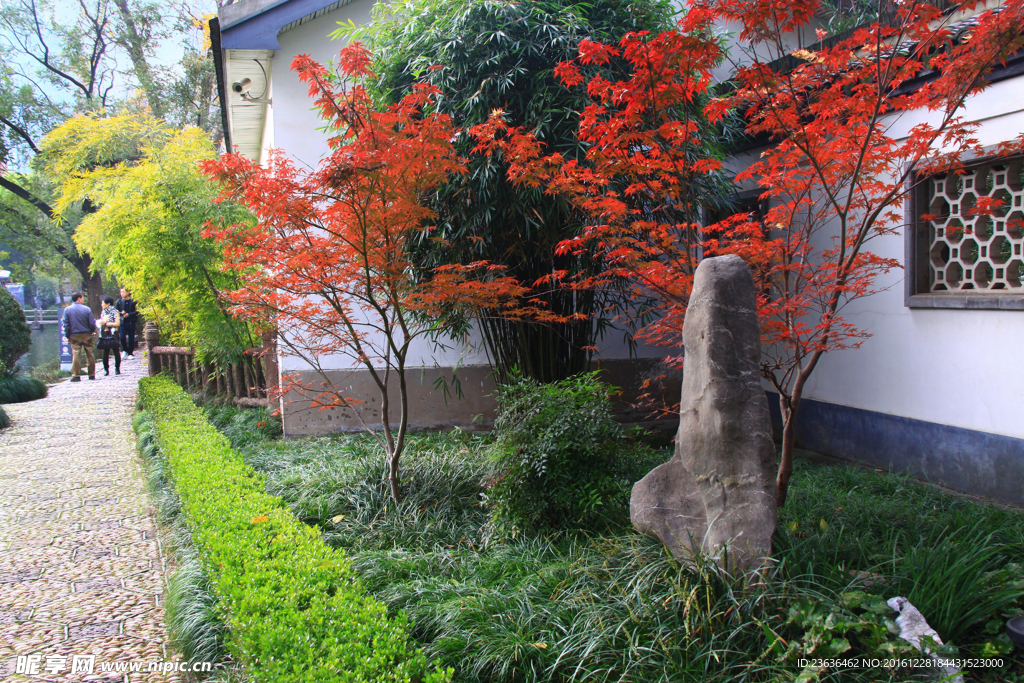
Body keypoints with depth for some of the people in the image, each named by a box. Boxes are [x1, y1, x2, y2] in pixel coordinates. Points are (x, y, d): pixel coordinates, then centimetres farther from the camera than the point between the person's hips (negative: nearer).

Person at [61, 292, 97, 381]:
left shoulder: (67, 310, -2)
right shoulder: (87, 309, -5)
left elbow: (66, 324, -1)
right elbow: (92, 324, -3)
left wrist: (68, 335, 8)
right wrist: (92, 332, 15)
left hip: (74, 336, 0)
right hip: (87, 335, 0)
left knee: (76, 355, 0)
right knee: (90, 355, 8)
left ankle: (76, 375, -2)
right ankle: (92, 374, 12)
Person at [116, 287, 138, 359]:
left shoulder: (133, 301, -4)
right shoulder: (119, 301, 5)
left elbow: (137, 311, -5)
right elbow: (116, 311, 10)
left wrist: (128, 314, -16)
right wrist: (121, 313, -11)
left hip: (131, 322, -2)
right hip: (123, 322, 2)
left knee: (131, 338, 3)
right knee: (122, 338, -7)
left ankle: (131, 353, 15)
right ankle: (125, 351, 17)